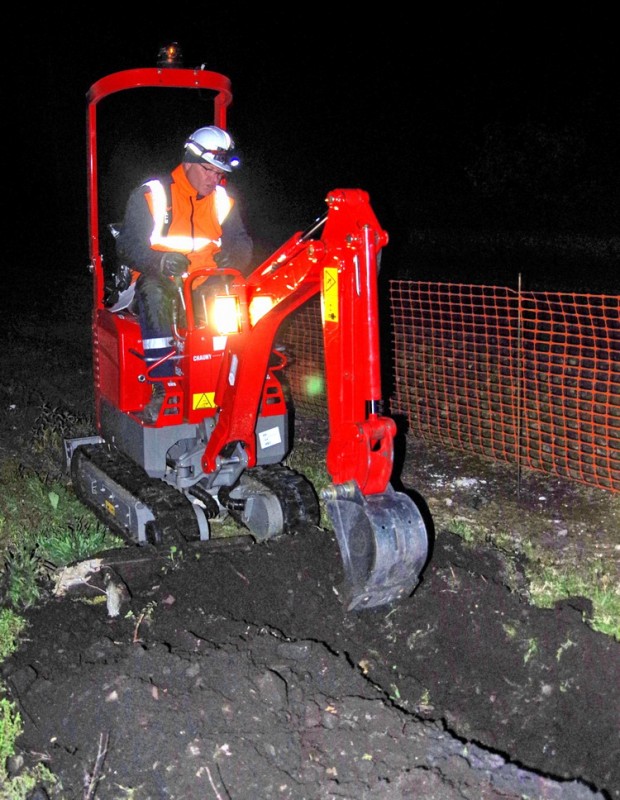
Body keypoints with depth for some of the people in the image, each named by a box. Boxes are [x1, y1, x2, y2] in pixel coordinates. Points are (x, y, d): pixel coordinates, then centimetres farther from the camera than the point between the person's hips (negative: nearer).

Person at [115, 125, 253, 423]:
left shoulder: (222, 201, 13)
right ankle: (162, 389, -40)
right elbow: (127, 245, -7)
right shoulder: (151, 194, -1)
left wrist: (233, 255, -17)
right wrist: (158, 261, -29)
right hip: (159, 280, -3)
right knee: (154, 293, -38)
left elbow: (241, 241, 10)